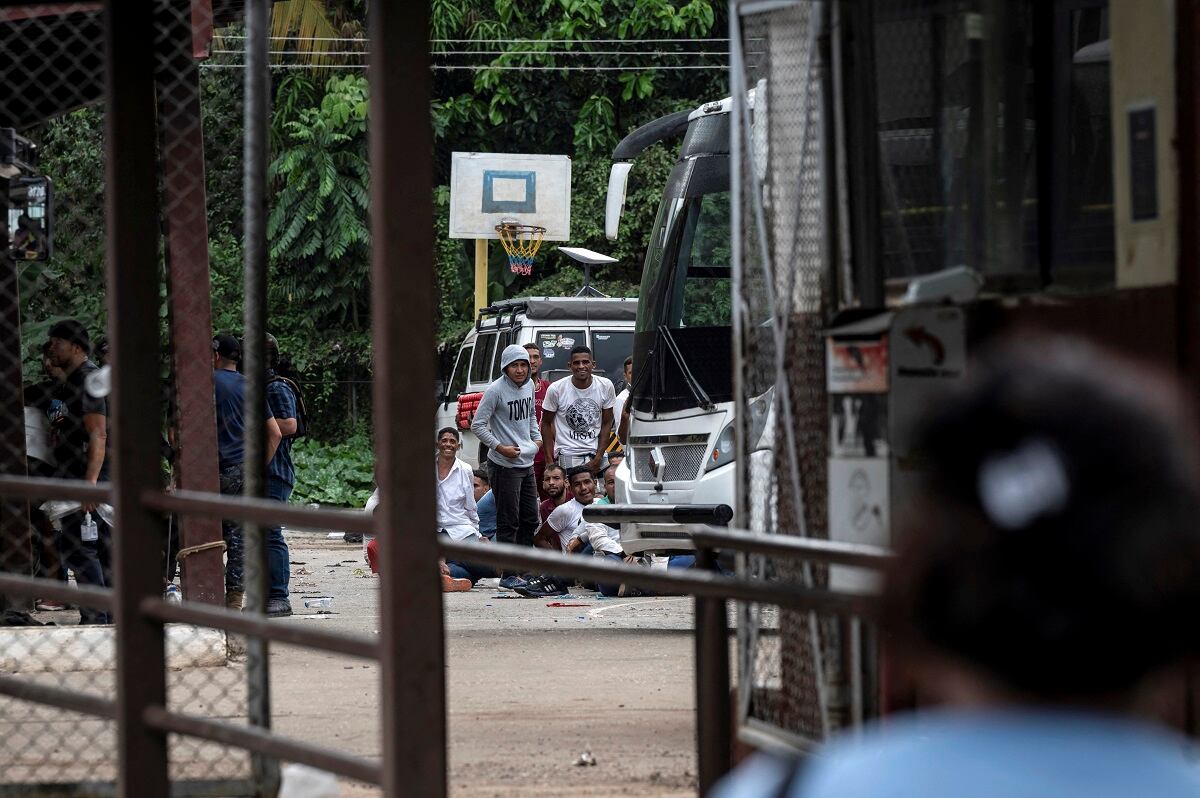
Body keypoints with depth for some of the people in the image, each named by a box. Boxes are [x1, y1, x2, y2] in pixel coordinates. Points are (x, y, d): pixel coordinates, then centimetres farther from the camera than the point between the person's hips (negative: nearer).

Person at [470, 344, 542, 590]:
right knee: (508, 521, -6)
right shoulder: (496, 390, -14)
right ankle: (509, 575, -4)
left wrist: (537, 438, 9)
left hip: (527, 463, 8)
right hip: (504, 466, -8)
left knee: (530, 519, 13)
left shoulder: (529, 386, 8)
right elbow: (477, 425, -13)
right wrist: (500, 447, -18)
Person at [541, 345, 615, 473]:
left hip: (595, 453, 3)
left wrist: (598, 458, -3)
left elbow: (607, 424, 6)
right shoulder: (556, 389, -6)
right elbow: (546, 424, 3)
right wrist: (550, 461, -3)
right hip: (567, 454, -3)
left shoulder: (606, 386, -1)